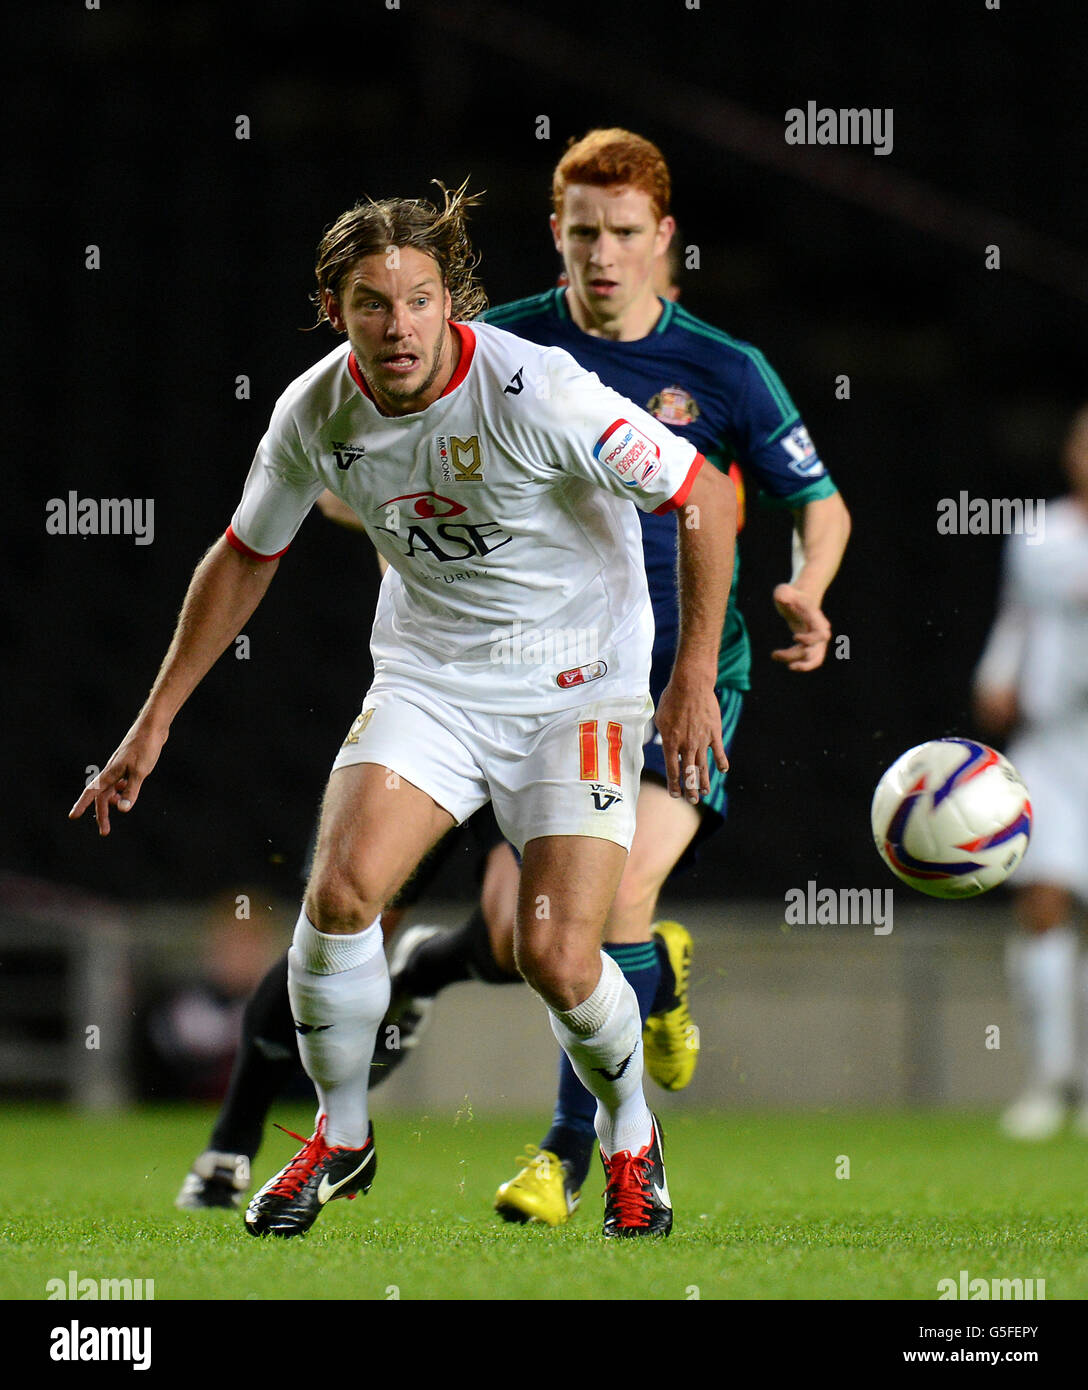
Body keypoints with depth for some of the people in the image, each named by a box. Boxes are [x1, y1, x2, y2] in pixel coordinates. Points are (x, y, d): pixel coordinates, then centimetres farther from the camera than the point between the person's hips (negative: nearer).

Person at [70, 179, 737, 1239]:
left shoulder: (534, 392, -24)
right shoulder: (314, 414, -9)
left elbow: (705, 494, -15)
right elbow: (244, 557, 9)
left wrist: (694, 676, -15)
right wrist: (154, 723, 10)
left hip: (577, 685, -4)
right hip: (428, 671, 4)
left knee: (556, 960, -16)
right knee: (341, 890, -20)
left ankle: (629, 1137, 17)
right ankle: (340, 1137, 5)